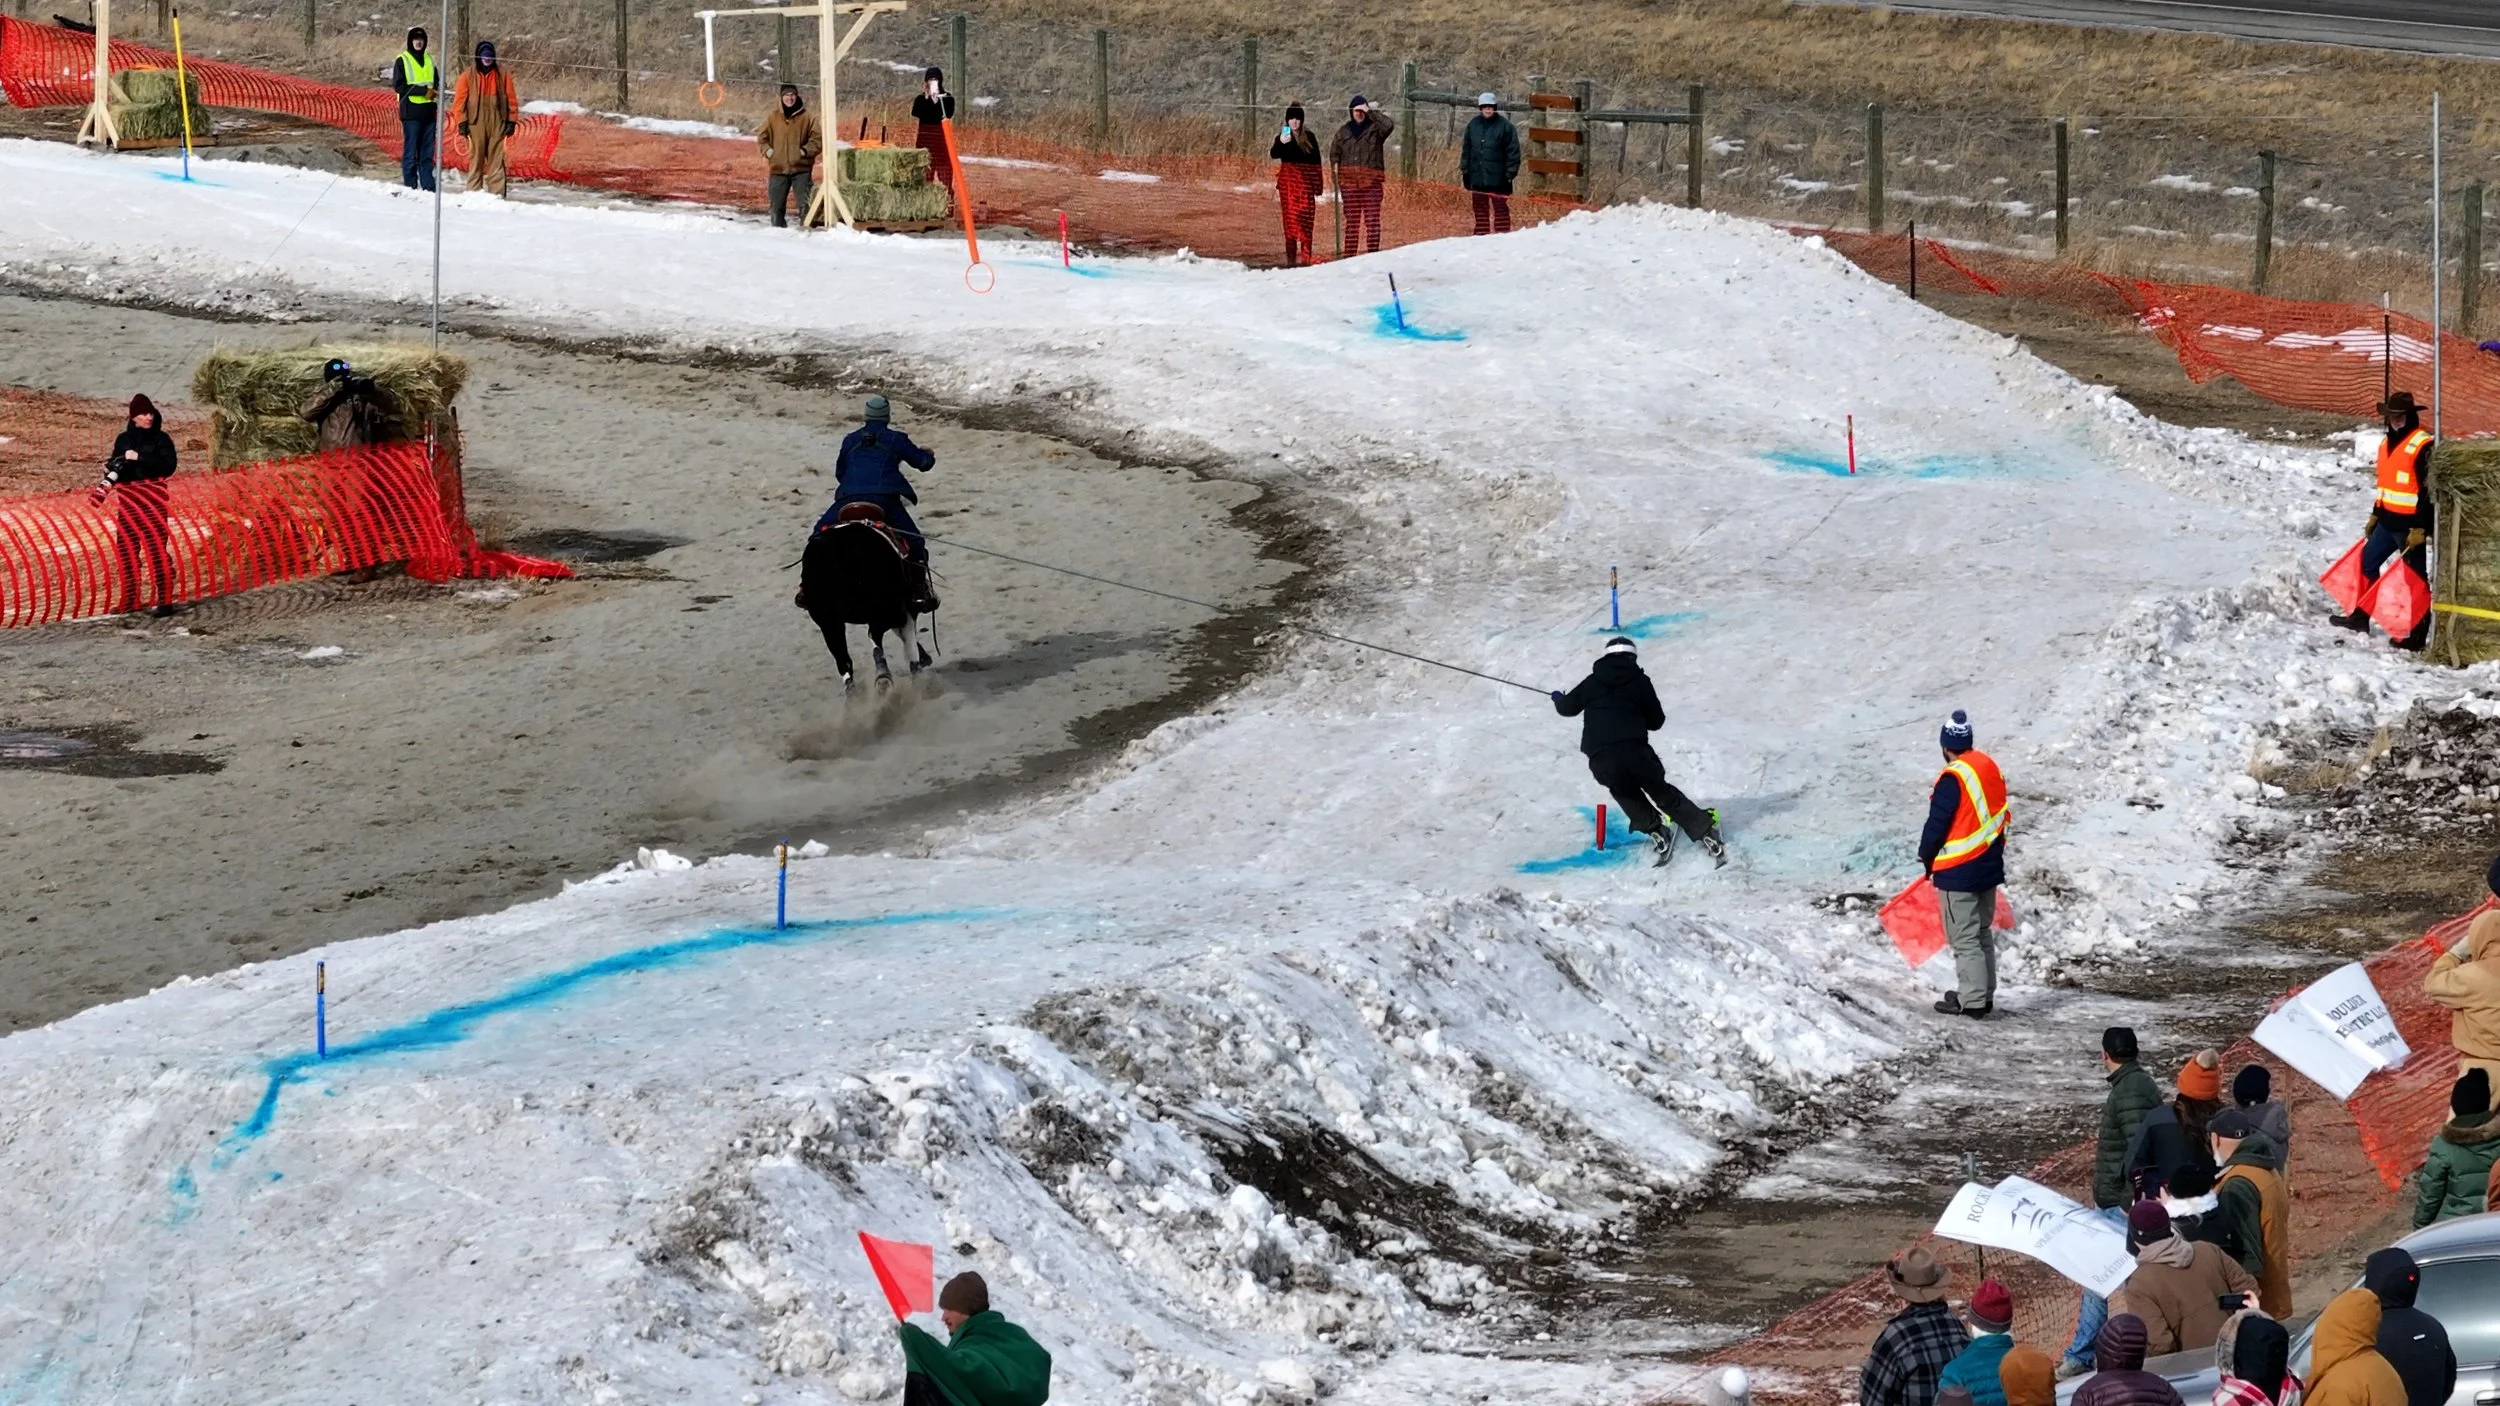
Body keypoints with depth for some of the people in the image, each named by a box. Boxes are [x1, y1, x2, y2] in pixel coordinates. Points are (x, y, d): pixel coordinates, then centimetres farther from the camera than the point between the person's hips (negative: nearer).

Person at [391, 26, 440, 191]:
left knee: (427, 153, 5)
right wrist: (423, 90, -15)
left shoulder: (429, 60, 15)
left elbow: (437, 82, 21)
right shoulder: (402, 61, -1)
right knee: (411, 153, -4)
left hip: (428, 112, 5)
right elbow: (398, 86, -9)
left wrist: (435, 91, -4)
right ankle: (410, 187, -1)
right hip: (411, 112, -5)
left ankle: (429, 186, 6)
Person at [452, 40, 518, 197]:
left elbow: (511, 98, 9)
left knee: (496, 160, -2)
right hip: (476, 124, 0)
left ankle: (497, 193, -2)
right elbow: (460, 99, 3)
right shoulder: (469, 75, 4)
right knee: (476, 159, 2)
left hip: (497, 124, 1)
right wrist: (462, 121, -4)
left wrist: (512, 120, 3)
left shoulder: (502, 74, 7)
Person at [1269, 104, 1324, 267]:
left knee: (1305, 221, -5)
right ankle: (1291, 258, 1)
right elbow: (1273, 155, -13)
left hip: (1305, 182, 0)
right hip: (1287, 182, 0)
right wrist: (1281, 143, -34)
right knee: (1290, 219, 0)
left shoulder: (1309, 137, 5)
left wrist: (1317, 186, 6)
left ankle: (1305, 257, -4)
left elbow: (1316, 162, 8)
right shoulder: (1283, 136, 4)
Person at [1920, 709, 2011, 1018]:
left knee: (1964, 938, -3)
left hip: (1958, 873, -8)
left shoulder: (1953, 778, -20)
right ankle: (1984, 995, 25)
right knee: (1983, 933, 18)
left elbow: (1938, 822, -16)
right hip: (1990, 865, 8)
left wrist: (1926, 857, 0)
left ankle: (1972, 1001, -1)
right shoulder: (1990, 767, 5)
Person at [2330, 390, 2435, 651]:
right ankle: (2360, 617, 29)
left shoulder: (2422, 445, -17)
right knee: (2368, 561, 16)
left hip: (2410, 524, -9)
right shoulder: (2387, 443, 12)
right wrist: (2375, 515, 24)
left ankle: (2418, 635, 3)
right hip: (2388, 520, 9)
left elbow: (2428, 490, -19)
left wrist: (2420, 529, -21)